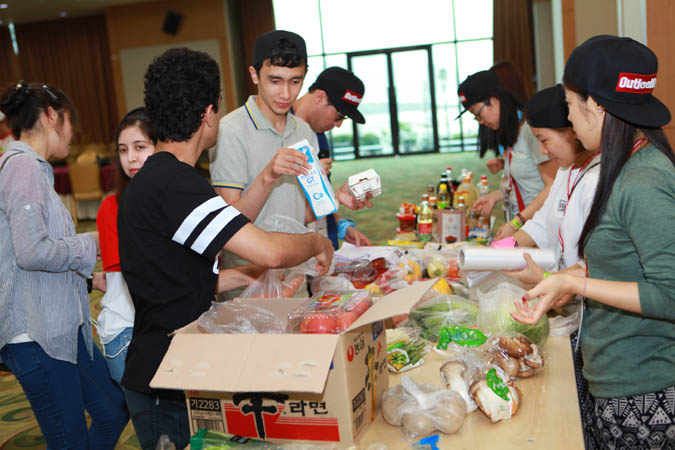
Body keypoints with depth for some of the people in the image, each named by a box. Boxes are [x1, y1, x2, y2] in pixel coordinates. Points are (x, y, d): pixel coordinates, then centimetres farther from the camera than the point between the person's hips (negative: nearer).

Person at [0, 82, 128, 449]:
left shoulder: (32, 167, 18)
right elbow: (32, 252, -24)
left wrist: (90, 278, 15)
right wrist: (90, 244, -10)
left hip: (63, 327, 10)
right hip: (36, 334, -10)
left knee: (114, 412, 16)